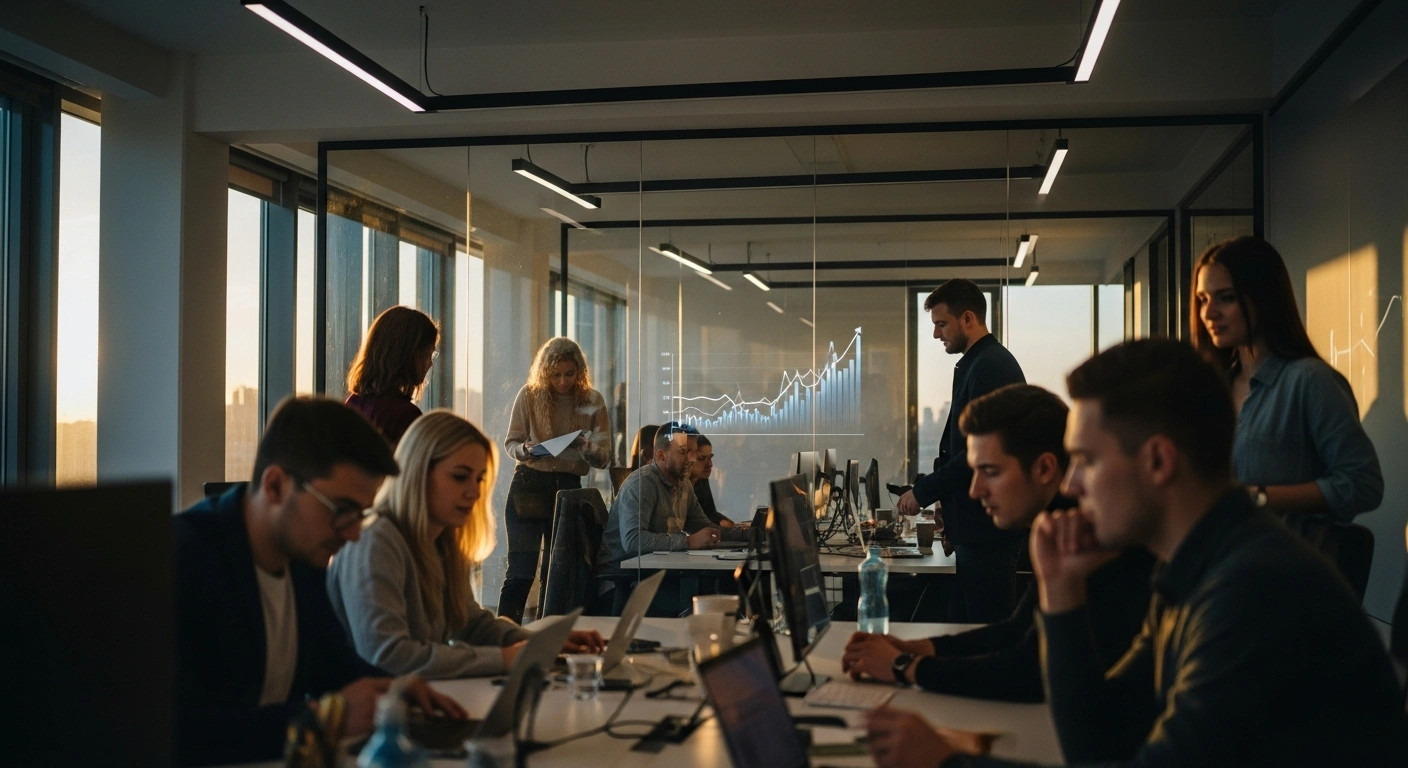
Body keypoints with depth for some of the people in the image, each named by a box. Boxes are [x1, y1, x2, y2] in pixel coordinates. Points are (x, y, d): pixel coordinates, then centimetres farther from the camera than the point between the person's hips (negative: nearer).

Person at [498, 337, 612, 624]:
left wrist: (587, 447, -22)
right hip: (529, 484, -2)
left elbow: (604, 458, 0)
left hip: (569, 487, 2)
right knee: (521, 569, -9)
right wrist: (525, 450, -19)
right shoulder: (529, 395, -3)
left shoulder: (593, 401, 1)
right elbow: (511, 442, 3)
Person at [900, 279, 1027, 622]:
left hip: (988, 526, -10)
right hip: (978, 527, 10)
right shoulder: (978, 362, 16)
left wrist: (923, 492, -13)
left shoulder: (990, 366, -15)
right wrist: (946, 499, 15)